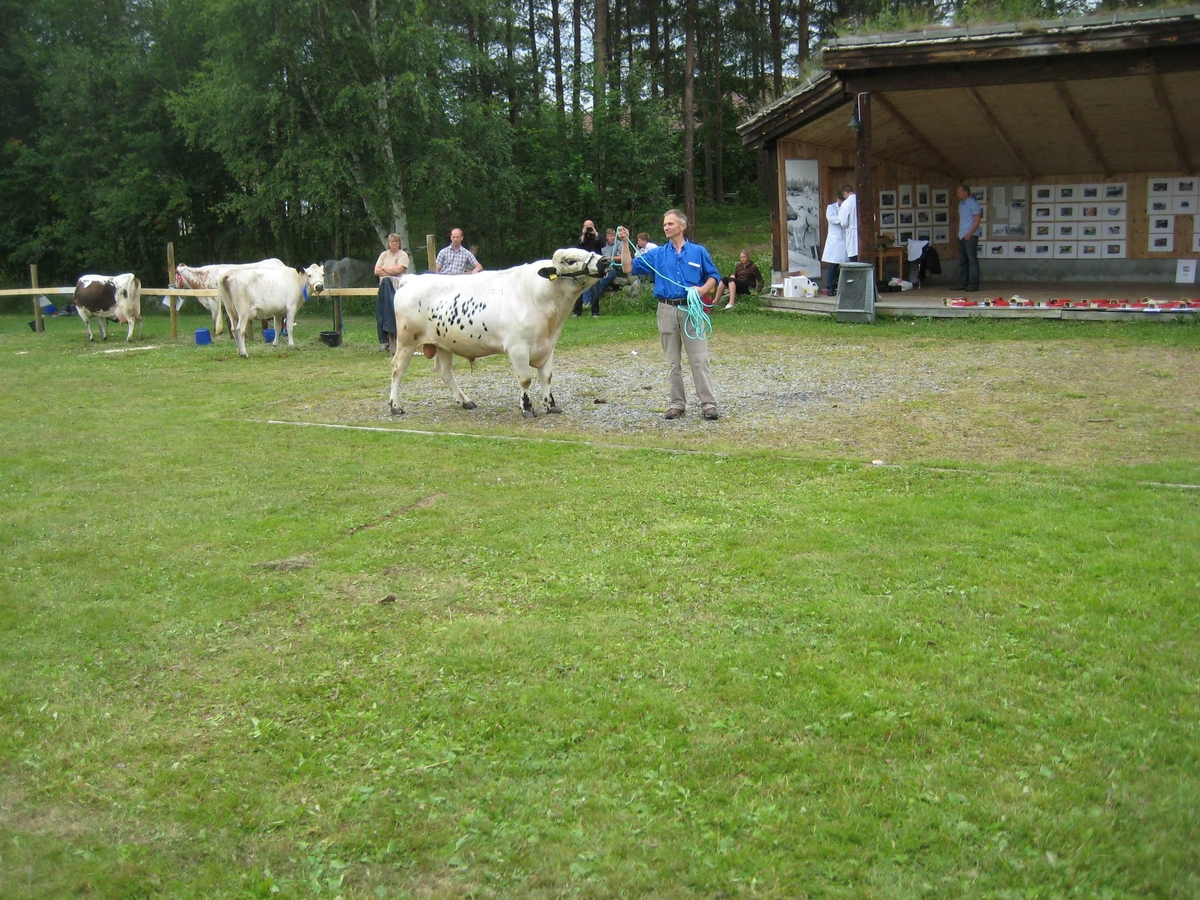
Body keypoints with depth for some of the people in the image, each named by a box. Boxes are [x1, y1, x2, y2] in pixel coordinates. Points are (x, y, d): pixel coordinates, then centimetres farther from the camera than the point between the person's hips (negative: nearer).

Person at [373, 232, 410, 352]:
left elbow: (398, 269, -11)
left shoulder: (403, 255, 5)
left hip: (397, 285, -5)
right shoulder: (384, 254, 19)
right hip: (384, 285, 5)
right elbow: (376, 271, 9)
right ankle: (384, 340, -7)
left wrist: (384, 268, 2)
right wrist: (391, 271, -3)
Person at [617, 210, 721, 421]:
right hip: (667, 310, 3)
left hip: (691, 309, -2)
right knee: (673, 362, 8)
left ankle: (708, 404, -5)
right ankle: (677, 403, 16)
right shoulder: (656, 254, 8)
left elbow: (713, 276, 9)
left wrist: (702, 289, -11)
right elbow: (629, 267, 3)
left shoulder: (698, 252, 4)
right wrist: (625, 242, -6)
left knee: (699, 359, -6)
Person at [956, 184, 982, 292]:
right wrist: (959, 232, 13)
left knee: (972, 260, -8)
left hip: (970, 236, -9)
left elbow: (977, 220, -12)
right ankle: (962, 284, 14)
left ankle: (974, 284, -8)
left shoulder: (973, 203, -8)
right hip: (962, 237, 9)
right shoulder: (961, 203, 17)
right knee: (962, 261, 10)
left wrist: (969, 234, -18)